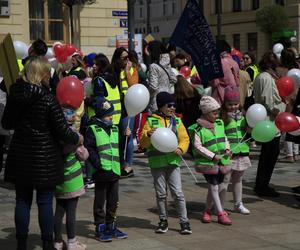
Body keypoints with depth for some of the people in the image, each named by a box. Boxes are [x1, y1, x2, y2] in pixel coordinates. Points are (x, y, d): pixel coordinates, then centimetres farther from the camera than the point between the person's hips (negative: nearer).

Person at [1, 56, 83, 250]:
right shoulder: (48, 99, -14)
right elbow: (62, 130, -11)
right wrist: (77, 139, 7)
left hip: (20, 156, 5)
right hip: (44, 158, -4)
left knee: (23, 200, 11)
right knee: (45, 201, 4)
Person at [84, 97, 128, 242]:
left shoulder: (115, 129, 13)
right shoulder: (93, 129, -7)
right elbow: (89, 148, -13)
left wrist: (125, 137, 2)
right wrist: (97, 163, -19)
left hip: (115, 170, 6)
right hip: (101, 172, -6)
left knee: (113, 201, 13)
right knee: (100, 201, 4)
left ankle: (111, 226, 24)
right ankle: (100, 228, 11)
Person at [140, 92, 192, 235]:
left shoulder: (177, 121, 10)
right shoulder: (151, 121, 3)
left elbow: (184, 138, 6)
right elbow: (143, 143, 1)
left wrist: (181, 148, -14)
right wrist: (148, 135, -20)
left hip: (173, 161, 1)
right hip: (157, 162, -1)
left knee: (177, 193, -3)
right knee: (161, 193, 7)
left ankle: (184, 221, 2)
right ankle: (163, 221, 20)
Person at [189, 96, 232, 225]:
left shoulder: (219, 123, 8)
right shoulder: (198, 128, -13)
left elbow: (224, 138, 20)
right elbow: (197, 146, -15)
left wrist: (227, 149, 1)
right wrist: (213, 156, -18)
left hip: (221, 161, 6)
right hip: (207, 162, -6)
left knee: (214, 186, 12)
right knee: (213, 186, -4)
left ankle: (207, 211, 27)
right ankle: (221, 214, 1)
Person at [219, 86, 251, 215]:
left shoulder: (242, 116, 9)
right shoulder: (222, 117, -13)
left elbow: (248, 130, 23)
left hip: (242, 152, 7)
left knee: (238, 179, 19)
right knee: (225, 180, -2)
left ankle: (238, 204, 32)